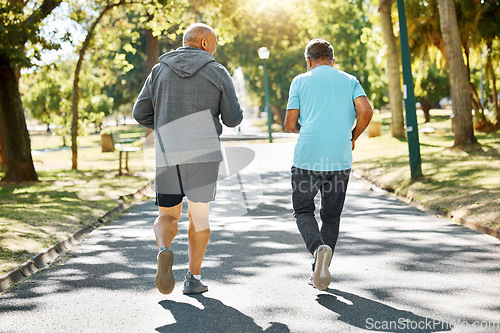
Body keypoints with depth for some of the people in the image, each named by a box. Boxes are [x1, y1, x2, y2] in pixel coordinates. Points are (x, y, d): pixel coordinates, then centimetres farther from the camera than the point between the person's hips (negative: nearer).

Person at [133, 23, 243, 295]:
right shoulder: (218, 73, 3)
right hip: (204, 153, -1)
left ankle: (164, 251, -18)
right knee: (199, 216, 12)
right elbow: (233, 119, 3)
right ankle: (193, 278, 13)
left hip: (167, 154, 2)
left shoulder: (159, 71, 10)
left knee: (167, 216, 12)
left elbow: (141, 113, 8)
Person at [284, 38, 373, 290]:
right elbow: (366, 111, -6)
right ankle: (320, 271, 15)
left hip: (307, 158, -2)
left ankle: (319, 248, -15)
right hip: (340, 160, 2)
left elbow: (289, 124, 1)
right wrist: (353, 137, 10)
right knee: (331, 216, 15)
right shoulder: (349, 81, 10)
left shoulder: (300, 81, 5)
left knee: (303, 211, 12)